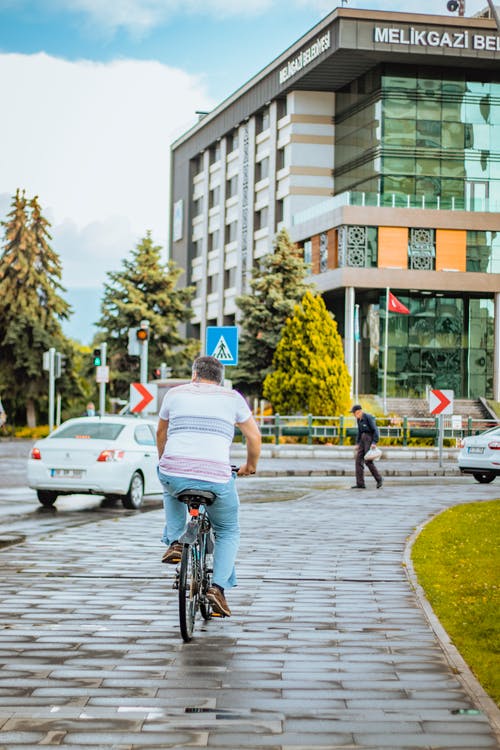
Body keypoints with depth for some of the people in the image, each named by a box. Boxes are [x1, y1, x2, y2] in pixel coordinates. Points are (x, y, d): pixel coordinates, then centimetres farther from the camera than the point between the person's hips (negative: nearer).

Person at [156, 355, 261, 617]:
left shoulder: (175, 393, 18)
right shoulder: (232, 397, 15)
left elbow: (161, 433, 31)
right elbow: (254, 437, 15)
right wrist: (250, 466, 33)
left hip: (174, 475, 1)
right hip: (217, 478, -1)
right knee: (228, 532, 22)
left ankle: (173, 542, 23)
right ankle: (218, 587, 4)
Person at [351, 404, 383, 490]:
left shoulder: (368, 417, -15)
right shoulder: (359, 419, 11)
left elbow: (375, 430, -18)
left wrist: (374, 442, -25)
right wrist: (357, 443, 16)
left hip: (370, 439, -8)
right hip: (363, 439, 8)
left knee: (368, 461, -10)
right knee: (359, 460, -2)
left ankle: (379, 479, 10)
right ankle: (360, 484, -3)